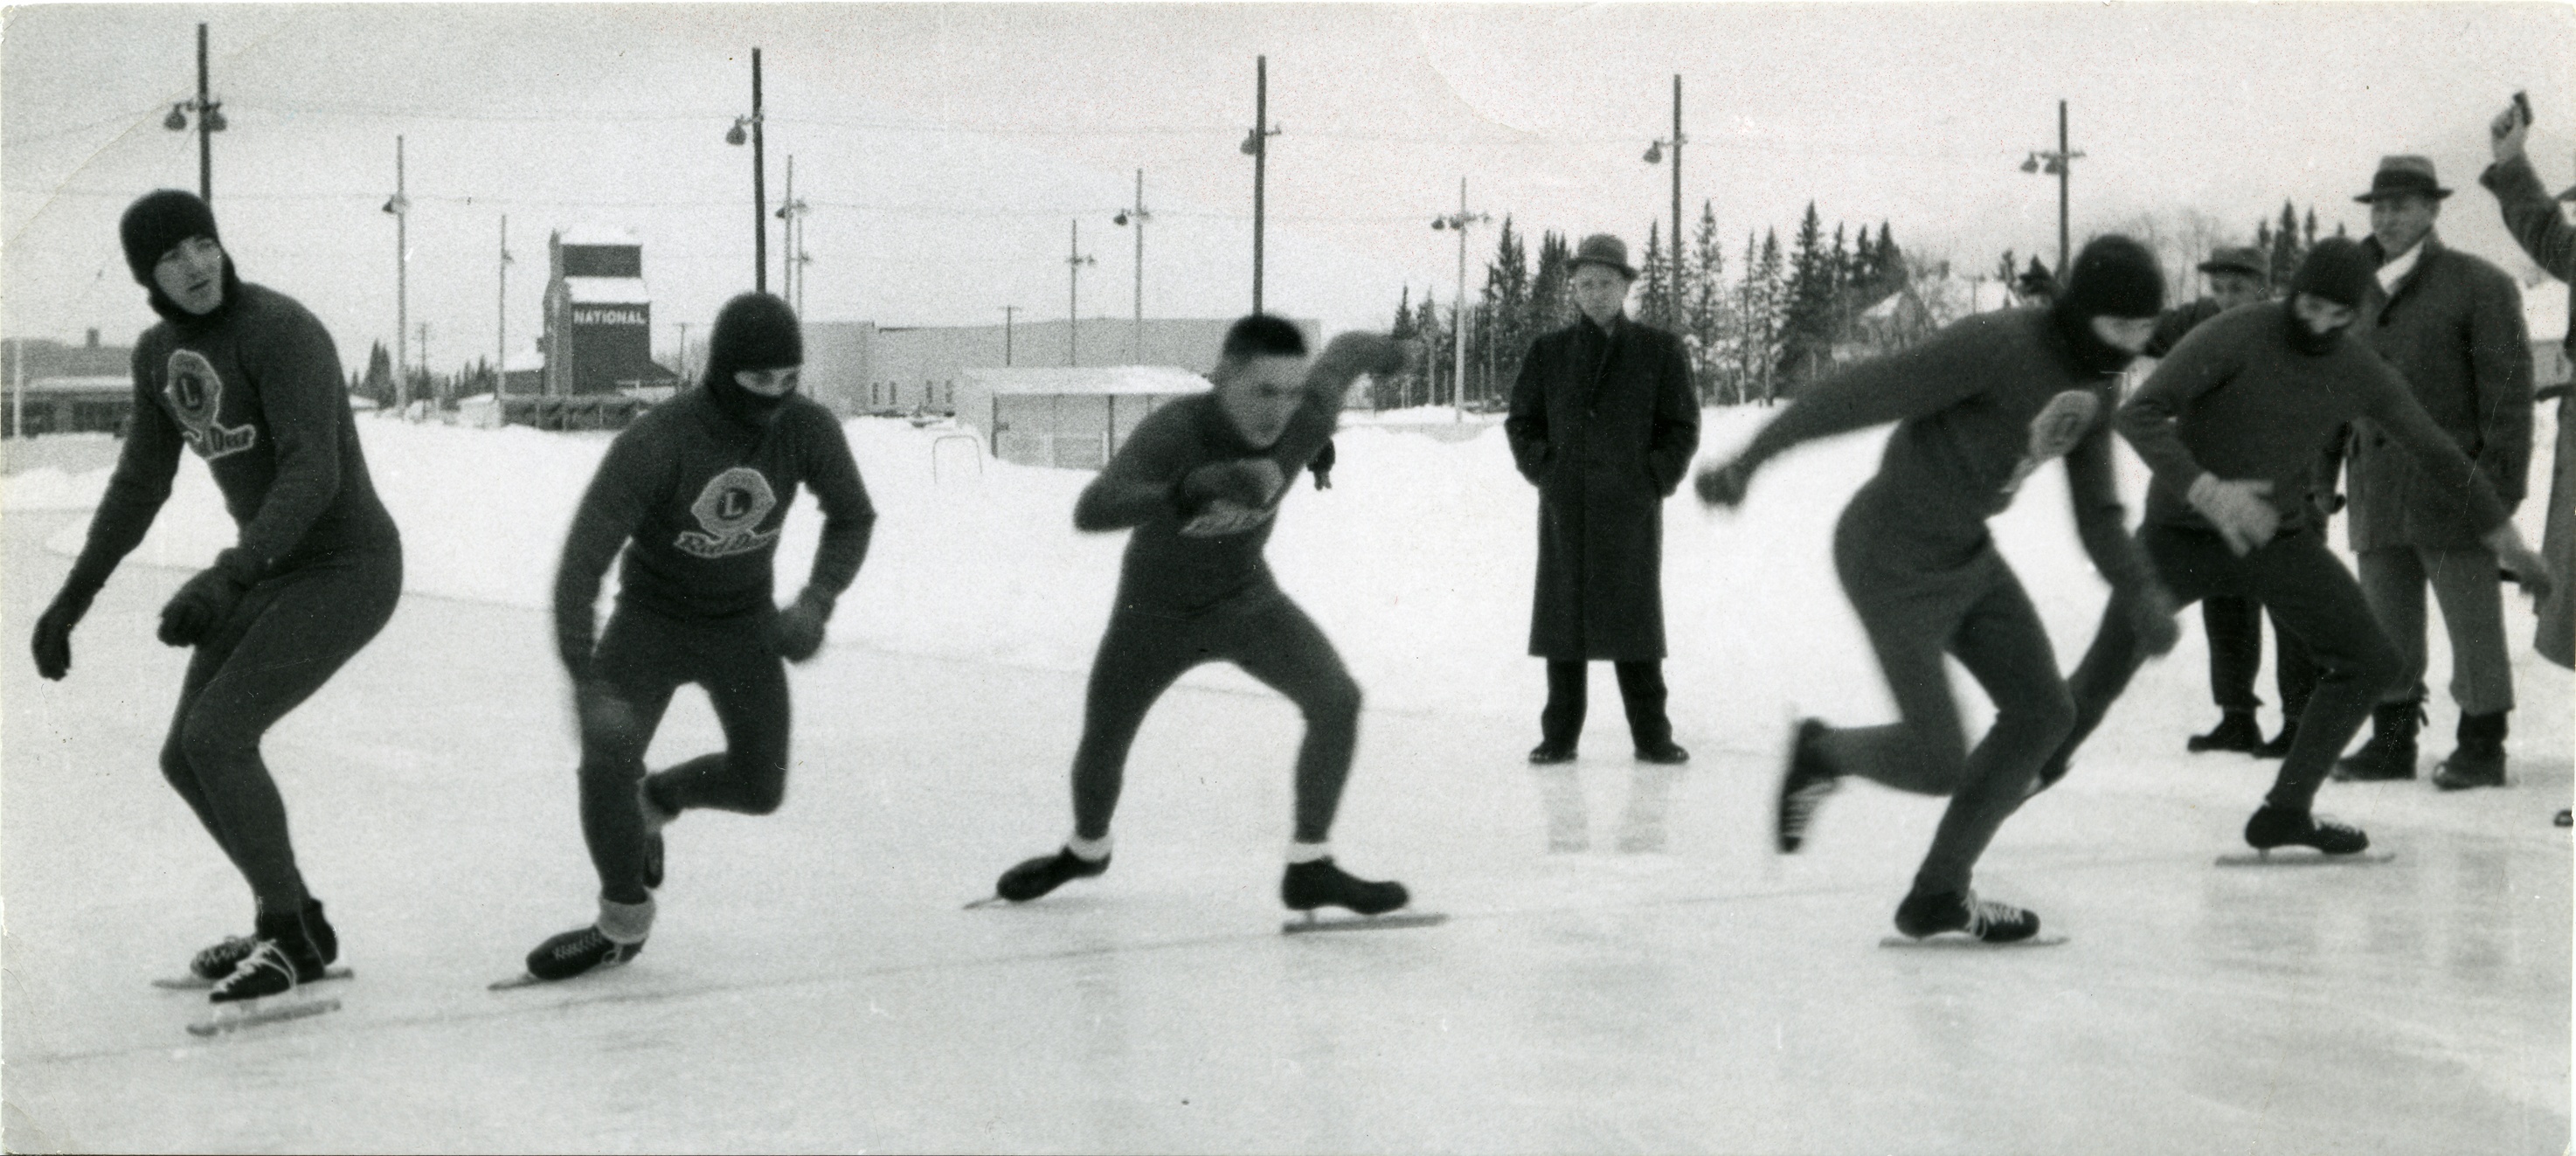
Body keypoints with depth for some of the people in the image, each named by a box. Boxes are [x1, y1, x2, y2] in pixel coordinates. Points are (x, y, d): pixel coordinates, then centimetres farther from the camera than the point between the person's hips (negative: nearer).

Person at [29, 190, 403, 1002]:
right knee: (186, 759, 7)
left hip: (349, 571, -9)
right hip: (275, 572, 9)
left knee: (215, 735, -19)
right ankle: (292, 926, 22)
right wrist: (70, 601, 10)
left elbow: (313, 474, -31)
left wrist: (227, 578, -41)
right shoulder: (160, 354, 4)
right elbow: (140, 485, 14)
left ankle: (291, 936, -5)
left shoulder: (279, 329, -22)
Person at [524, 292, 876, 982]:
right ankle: (623, 920, 4)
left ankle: (658, 798, 38)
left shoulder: (807, 429, -20)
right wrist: (587, 685, -43)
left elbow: (853, 517, -1)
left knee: (761, 788, 5)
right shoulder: (655, 441, -32)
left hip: (745, 621, 3)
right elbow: (582, 563, -34)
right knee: (606, 763, -21)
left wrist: (817, 601, -18)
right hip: (652, 619, -3)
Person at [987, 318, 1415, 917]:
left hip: (1246, 598, 2)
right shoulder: (1172, 432, -39)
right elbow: (1090, 511, -55)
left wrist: (1383, 351, 20)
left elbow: (1345, 351, -4)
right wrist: (1200, 484, -69)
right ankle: (1086, 850, 46)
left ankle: (1309, 868, -7)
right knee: (1100, 748, 13)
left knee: (1337, 699, -19)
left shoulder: (1308, 416, -28)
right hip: (1155, 611, -2)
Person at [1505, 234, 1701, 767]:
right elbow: (1521, 420, 15)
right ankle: (1559, 736, 8)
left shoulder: (1659, 351, 5)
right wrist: (1542, 469, 1)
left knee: (1634, 619, 1)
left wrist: (1657, 478, -4)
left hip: (1631, 507, -1)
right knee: (1563, 621, 2)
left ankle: (1652, 735, 8)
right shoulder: (1549, 351, 9)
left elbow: (1683, 425, 7)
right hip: (1565, 508, 1)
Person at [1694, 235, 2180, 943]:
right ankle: (1821, 752, 24)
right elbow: (1865, 392, -26)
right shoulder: (1998, 347, -26)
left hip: (1967, 556, 9)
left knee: (2042, 711, 5)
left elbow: (2097, 514, 9)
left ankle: (1939, 894, 16)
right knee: (1938, 763, -9)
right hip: (1892, 562, -9)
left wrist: (2140, 594, -4)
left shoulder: (2097, 388, 2)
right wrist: (1749, 461, -27)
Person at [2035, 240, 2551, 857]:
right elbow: (2139, 414, -28)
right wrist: (2205, 490, -41)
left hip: (2279, 535, 5)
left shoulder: (2361, 374, -6)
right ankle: (2036, 768, 22)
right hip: (2180, 534, -4)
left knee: (2371, 662, -3)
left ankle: (2285, 810, 8)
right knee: (2099, 683, -10)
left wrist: (2501, 534, 13)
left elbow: (2436, 452, 8)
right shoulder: (2235, 337, -21)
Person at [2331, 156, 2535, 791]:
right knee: (2385, 625, 9)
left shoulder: (2480, 285, -2)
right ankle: (2393, 738, 18)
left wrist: (2501, 481, -13)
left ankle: (2483, 745, 6)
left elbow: (2508, 389, -6)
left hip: (2451, 490, -6)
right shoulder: (2361, 293, 16)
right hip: (2377, 494, 6)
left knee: (2472, 620, -1)